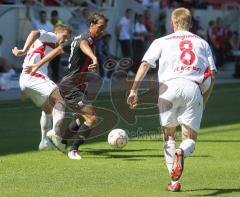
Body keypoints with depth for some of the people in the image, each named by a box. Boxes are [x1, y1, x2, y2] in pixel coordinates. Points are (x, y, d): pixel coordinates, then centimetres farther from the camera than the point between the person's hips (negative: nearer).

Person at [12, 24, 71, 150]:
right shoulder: (51, 37, 5)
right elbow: (35, 33, -16)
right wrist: (24, 51, -25)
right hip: (34, 75, -10)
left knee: (48, 109, 24)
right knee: (60, 99, -22)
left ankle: (45, 141, 26)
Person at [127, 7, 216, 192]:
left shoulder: (162, 42, 18)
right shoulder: (202, 43, 22)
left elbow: (145, 64, 5)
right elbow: (212, 74, 14)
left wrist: (134, 90, 1)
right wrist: (204, 100, 21)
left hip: (169, 88, 0)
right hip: (193, 89, 0)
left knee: (169, 136, 16)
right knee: (190, 140, 7)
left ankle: (175, 181, 3)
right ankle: (181, 153, -31)